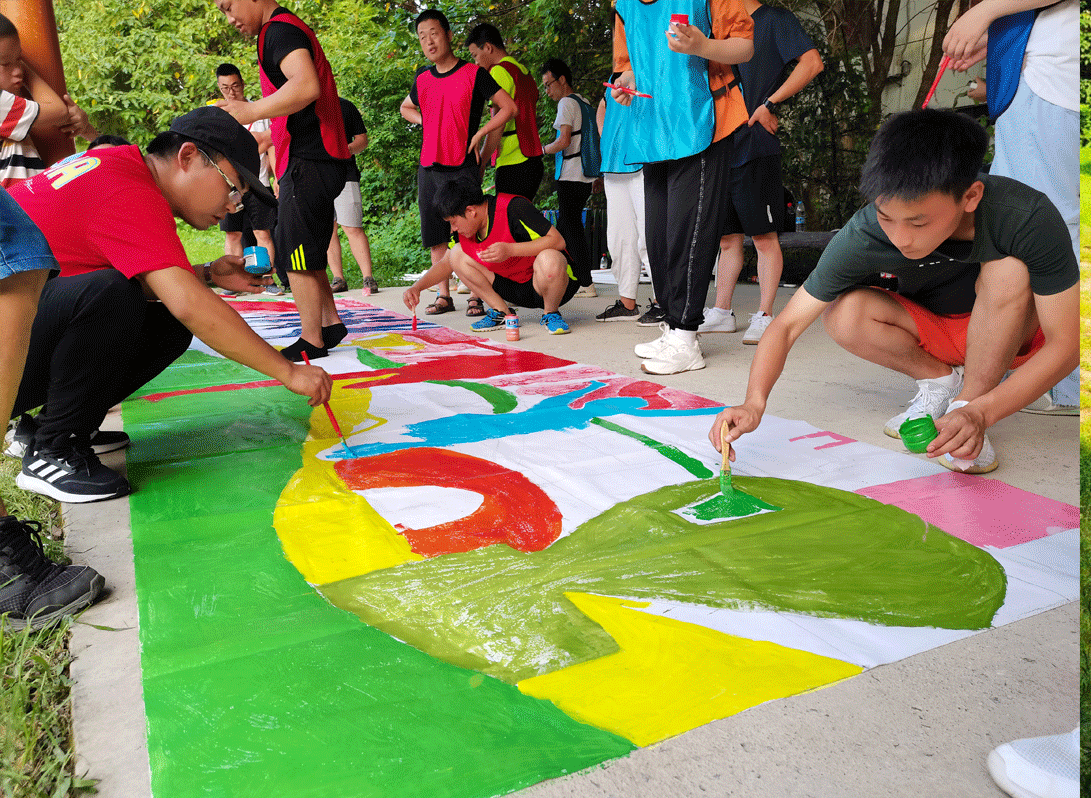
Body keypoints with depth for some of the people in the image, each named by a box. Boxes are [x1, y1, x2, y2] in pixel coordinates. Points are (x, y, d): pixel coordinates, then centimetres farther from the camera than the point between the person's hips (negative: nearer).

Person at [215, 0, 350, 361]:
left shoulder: (279, 29, -9)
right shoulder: (290, 30, 24)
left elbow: (307, 86, -28)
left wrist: (251, 111, -24)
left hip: (308, 162, -10)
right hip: (318, 159, 10)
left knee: (296, 258, -6)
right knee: (304, 256, 15)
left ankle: (311, 342, -1)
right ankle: (331, 323, 20)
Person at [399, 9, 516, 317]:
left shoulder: (474, 73, -2)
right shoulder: (422, 78, 13)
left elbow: (509, 107, -1)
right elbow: (405, 108, 32)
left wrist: (478, 134, -6)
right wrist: (424, 122, 12)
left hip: (463, 168, -5)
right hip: (429, 167, 5)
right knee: (435, 236, 6)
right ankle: (444, 296, 14)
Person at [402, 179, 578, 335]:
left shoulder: (513, 207, -24)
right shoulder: (464, 230, -1)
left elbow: (558, 240, -28)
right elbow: (446, 264, 14)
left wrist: (511, 250, -35)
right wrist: (417, 287, 0)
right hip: (514, 286, 7)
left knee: (548, 259, -42)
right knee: (457, 254, -3)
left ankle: (551, 314, -12)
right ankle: (502, 312, 2)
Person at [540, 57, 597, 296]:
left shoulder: (567, 102, -8)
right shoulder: (584, 103, 19)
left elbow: (564, 141, -18)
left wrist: (543, 149, -2)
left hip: (571, 176, -9)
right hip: (585, 176, 9)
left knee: (571, 227, -7)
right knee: (565, 226, 13)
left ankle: (586, 284, -7)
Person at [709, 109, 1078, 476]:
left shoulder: (1028, 217, -33)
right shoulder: (862, 236, -30)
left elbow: (1064, 344, -29)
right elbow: (786, 324, -26)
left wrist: (979, 413, -43)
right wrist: (755, 402, -43)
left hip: (1011, 331, -1)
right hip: (931, 332, 2)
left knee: (1009, 270, -33)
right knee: (843, 314, -26)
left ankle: (966, 401, -18)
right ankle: (942, 380, -3)